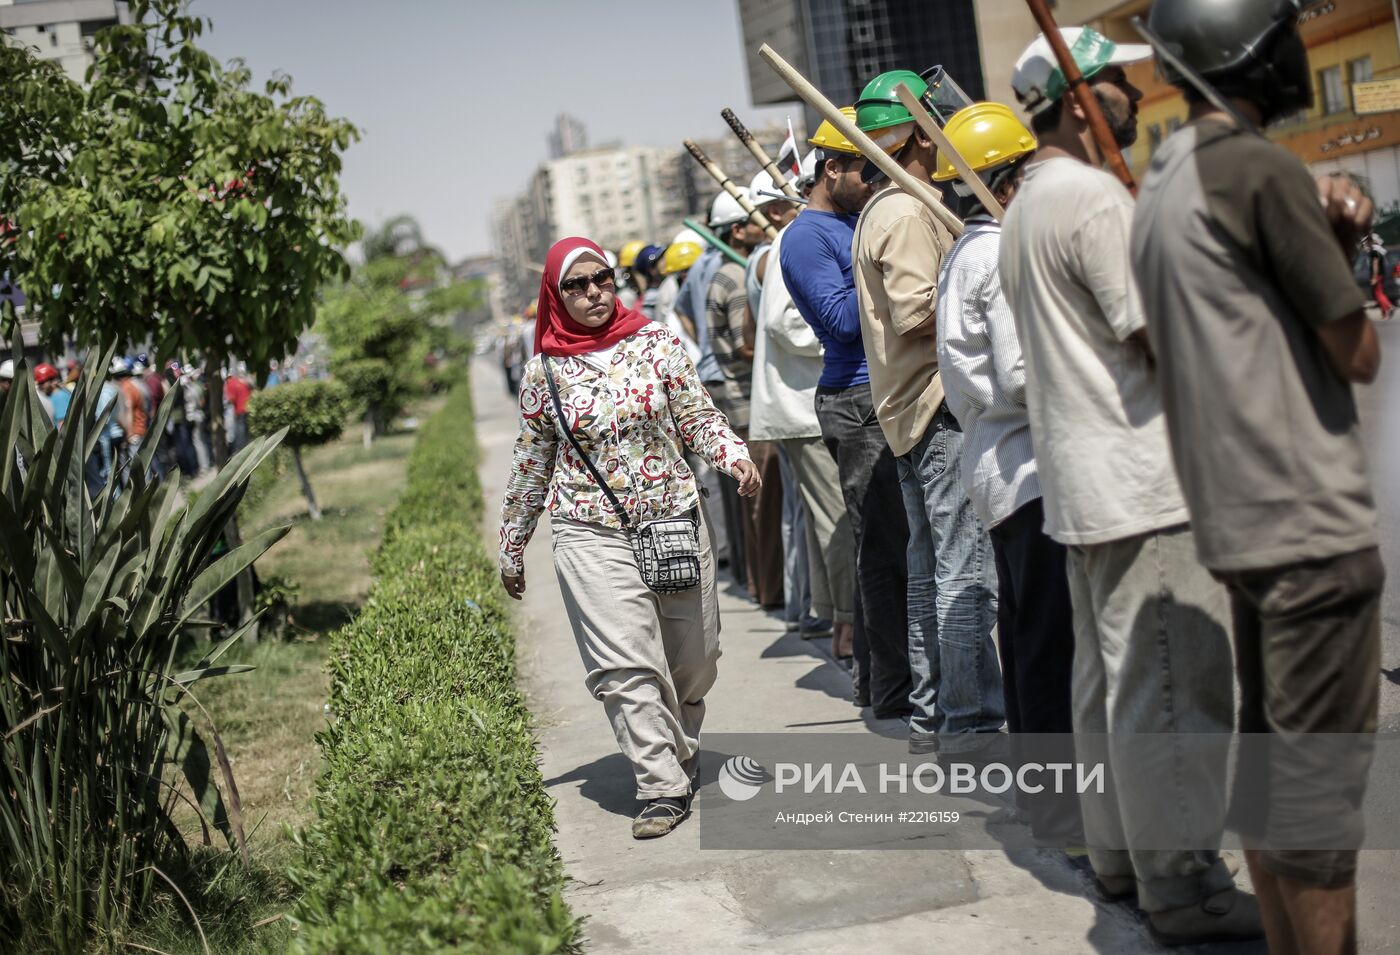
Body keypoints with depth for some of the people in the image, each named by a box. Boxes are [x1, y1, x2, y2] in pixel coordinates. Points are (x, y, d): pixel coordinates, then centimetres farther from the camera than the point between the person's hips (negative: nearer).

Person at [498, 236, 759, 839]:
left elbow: (699, 417, 5)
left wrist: (735, 456, -15)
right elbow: (531, 464, 9)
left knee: (693, 658, 11)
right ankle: (664, 789, -7)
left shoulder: (656, 344, 3)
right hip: (592, 535, -2)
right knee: (626, 665, -12)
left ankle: (680, 749, 37)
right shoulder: (544, 372, 1)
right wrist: (512, 546, 13)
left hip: (674, 520, 2)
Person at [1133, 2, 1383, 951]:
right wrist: (1341, 253, 7)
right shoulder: (1262, 168, -13)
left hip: (1238, 516, 9)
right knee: (1322, 773, -2)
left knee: (1269, 752, 15)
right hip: (1312, 519, -9)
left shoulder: (1160, 187, 14)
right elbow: (1357, 353, -10)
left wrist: (1328, 239, 3)